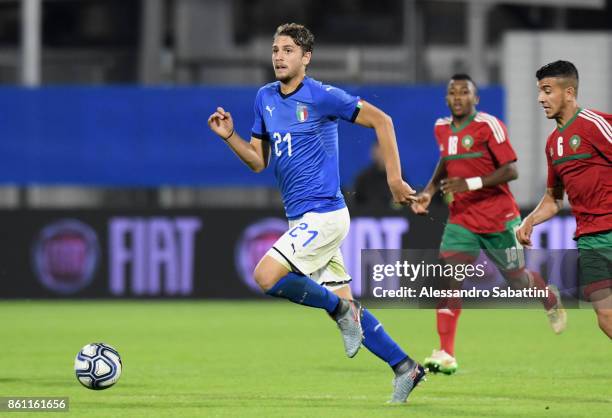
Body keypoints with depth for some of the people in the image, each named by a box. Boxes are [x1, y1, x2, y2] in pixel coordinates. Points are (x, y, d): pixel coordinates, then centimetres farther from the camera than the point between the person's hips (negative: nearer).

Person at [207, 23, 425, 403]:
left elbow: (381, 120, -8)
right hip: (302, 218, 8)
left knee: (267, 276, -20)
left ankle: (341, 309, -1)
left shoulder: (321, 97, -12)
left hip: (323, 214, -8)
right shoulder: (265, 98, 10)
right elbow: (258, 161, 15)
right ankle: (405, 368, 18)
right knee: (342, 304, 9)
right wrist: (229, 135, -2)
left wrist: (394, 178, -11)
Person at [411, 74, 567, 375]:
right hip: (461, 220, 4)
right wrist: (430, 190, 9)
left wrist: (471, 183, -27)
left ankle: (551, 299, 49)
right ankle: (445, 355, -17)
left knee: (517, 279, 12)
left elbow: (511, 171, -18)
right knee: (448, 278, -14)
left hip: (498, 219, -4)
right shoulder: (442, 129, 4)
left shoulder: (488, 126, -16)